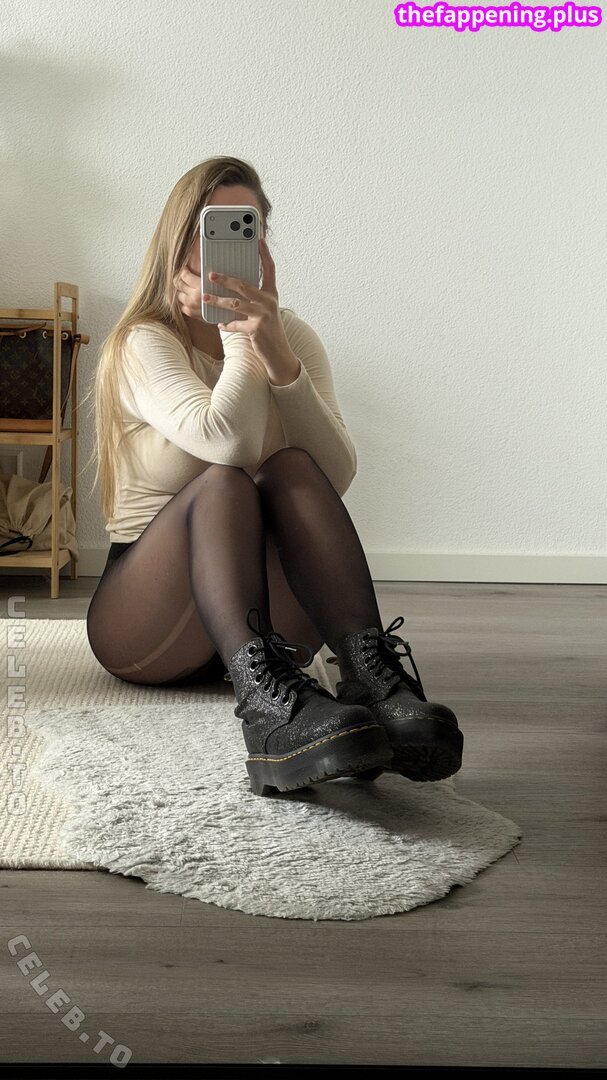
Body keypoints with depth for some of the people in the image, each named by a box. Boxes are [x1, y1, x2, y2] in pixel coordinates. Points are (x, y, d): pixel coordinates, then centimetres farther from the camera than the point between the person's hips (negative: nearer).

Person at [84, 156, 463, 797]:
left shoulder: (292, 337, 7)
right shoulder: (144, 342, -6)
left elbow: (337, 476, -10)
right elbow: (226, 441, -26)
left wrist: (280, 361, -21)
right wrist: (238, 332, -13)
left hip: (270, 615, 3)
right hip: (145, 618, -3)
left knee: (292, 469, -26)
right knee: (221, 482, -32)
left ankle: (372, 677, -46)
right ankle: (268, 704, -56)